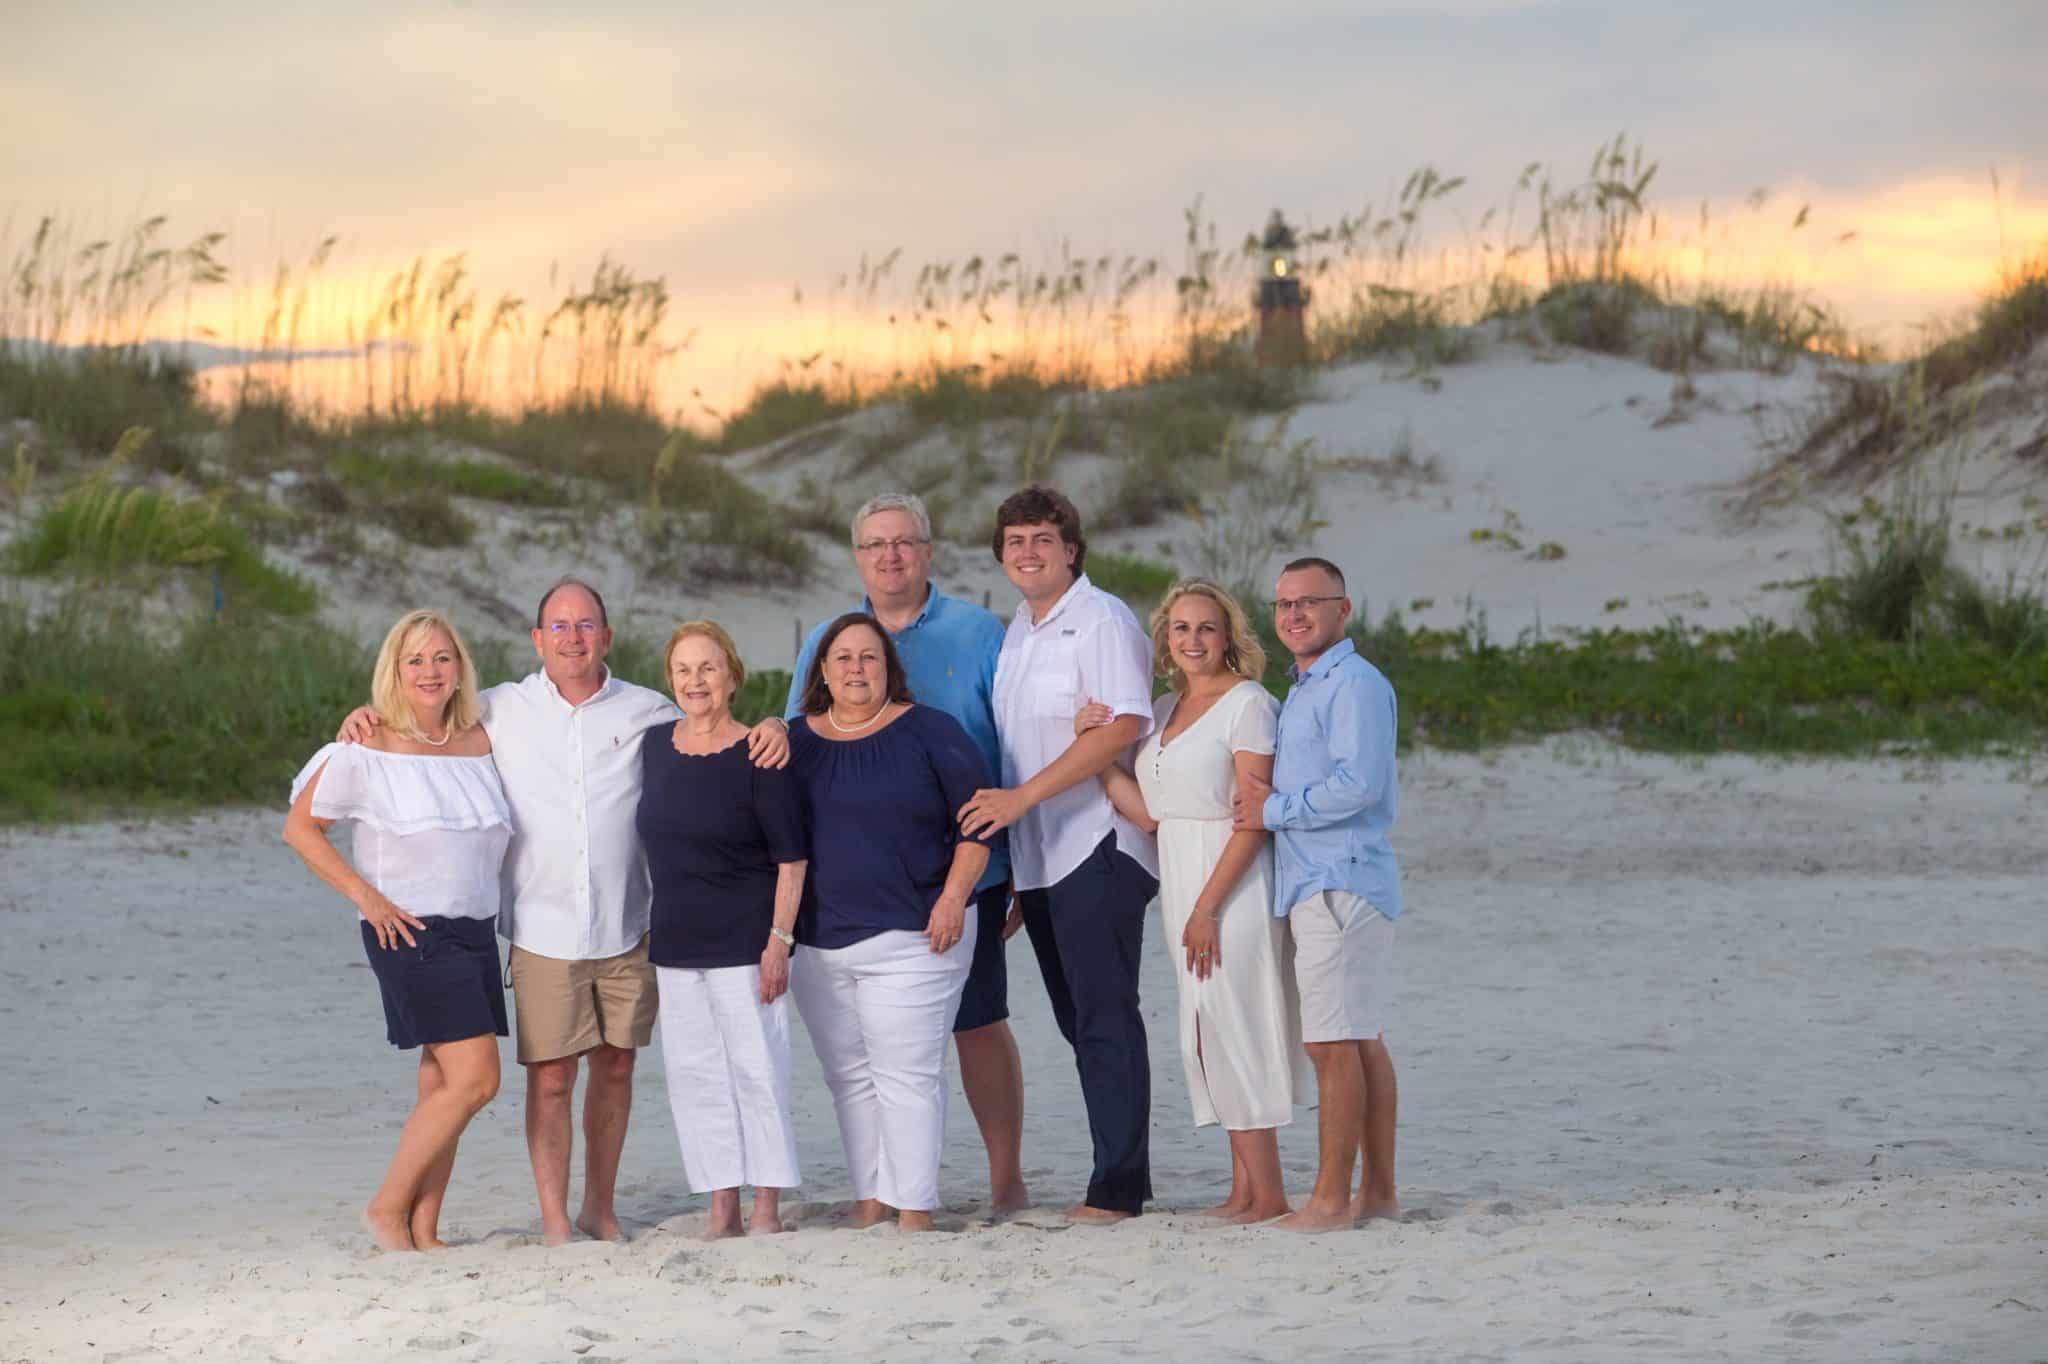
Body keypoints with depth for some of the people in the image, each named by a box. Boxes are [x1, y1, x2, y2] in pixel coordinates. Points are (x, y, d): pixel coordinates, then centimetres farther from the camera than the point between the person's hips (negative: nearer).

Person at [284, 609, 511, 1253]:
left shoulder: (480, 742, 9)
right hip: (409, 931, -6)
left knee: (443, 1084, 5)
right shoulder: (368, 751, -7)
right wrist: (365, 896, -10)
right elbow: (300, 826, -3)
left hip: (475, 930, 6)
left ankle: (423, 1230, 9)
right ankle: (388, 1207, -3)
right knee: (474, 1079, -14)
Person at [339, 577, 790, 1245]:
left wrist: (771, 729, -6)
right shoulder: (502, 710, 5)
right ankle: (554, 1220, 4)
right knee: (550, 1076, -4)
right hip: (543, 931, -1)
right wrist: (370, 714, -2)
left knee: (615, 1067, 8)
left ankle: (599, 1207, 22)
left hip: (627, 928, 2)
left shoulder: (648, 712, 6)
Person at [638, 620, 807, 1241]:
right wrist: (649, 932, 17)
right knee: (694, 1074, 7)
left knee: (756, 1069, -3)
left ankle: (767, 1208, 5)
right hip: (675, 945, 6)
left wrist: (779, 940, -15)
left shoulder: (758, 757, -9)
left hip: (744, 944, -6)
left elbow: (791, 858, -9)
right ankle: (722, 1208, 13)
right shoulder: (655, 746, 7)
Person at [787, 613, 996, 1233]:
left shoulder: (929, 732, -1)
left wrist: (953, 897, -10)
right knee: (849, 1077, 8)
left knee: (906, 1075, -8)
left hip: (910, 936, -5)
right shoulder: (798, 742, 10)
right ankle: (868, 1204, 14)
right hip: (819, 943, 5)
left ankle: (914, 1211, -8)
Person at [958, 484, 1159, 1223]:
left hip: (1097, 849, -9)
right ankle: (1120, 1177, 16)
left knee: (1105, 1016, -8)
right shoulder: (1015, 630, 17)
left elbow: (1122, 726, -20)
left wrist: (1022, 796, -22)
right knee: (1077, 1019, 10)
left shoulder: (1101, 620, -9)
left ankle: (1118, 1185, -7)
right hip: (1036, 856, 9)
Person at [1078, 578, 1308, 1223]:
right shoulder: (1164, 710, 14)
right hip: (1179, 881, 8)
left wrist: (1207, 907, -18)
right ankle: (1244, 1189, 12)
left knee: (1232, 1028, -9)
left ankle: (1268, 1193, -5)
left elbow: (1252, 820, -15)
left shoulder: (1248, 704, -9)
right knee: (1207, 1032, 8)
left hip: (1233, 884, -8)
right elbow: (1148, 811, 8)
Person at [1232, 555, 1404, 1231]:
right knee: (1361, 1041, 11)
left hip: (1341, 883, -10)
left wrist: (1274, 811, -11)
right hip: (1320, 882, 10)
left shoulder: (1354, 683, -12)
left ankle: (1331, 1198, -11)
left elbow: (1359, 784, -21)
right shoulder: (1303, 690, 21)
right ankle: (1378, 1191, 14)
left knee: (1334, 1043, -11)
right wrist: (1271, 802, 10)